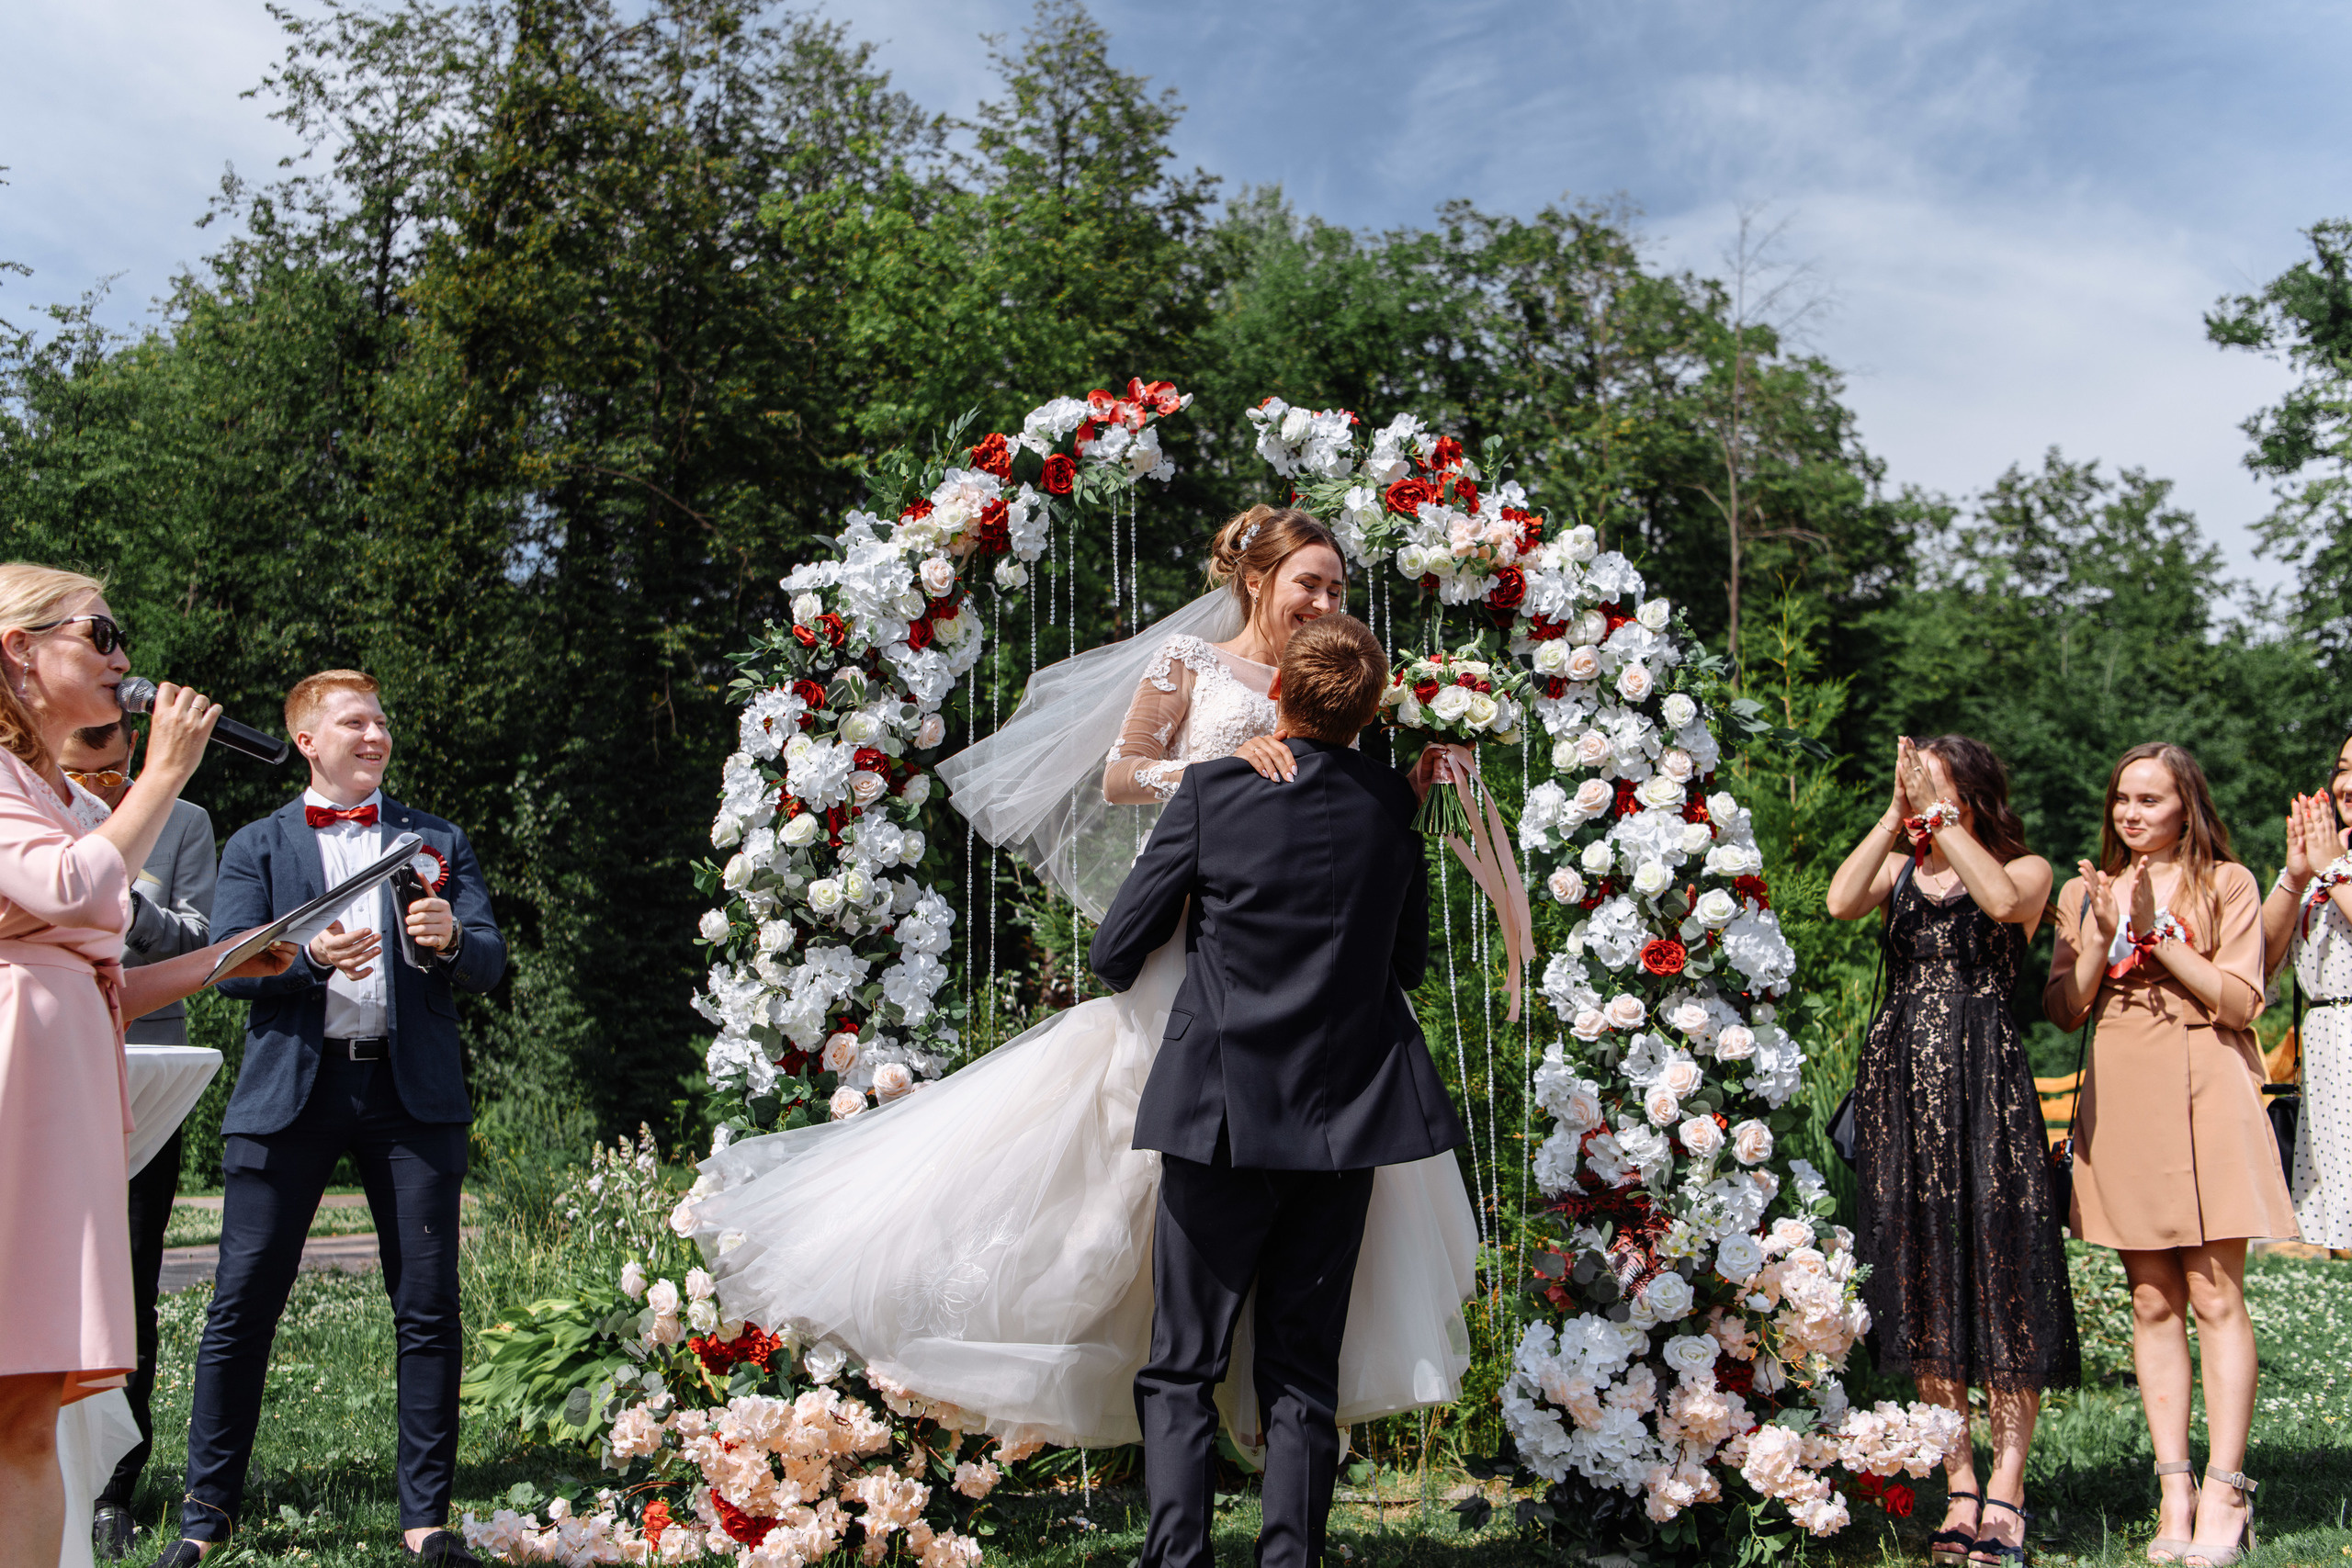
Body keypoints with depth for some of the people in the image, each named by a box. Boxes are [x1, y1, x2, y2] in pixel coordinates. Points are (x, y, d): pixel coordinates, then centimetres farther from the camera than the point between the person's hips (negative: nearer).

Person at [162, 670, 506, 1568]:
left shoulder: (438, 843, 16)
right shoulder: (256, 846, 13)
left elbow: (490, 962, 7)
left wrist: (452, 941, -16)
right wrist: (311, 958, -18)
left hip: (412, 1090, 1)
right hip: (291, 1090, -1)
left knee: (429, 1310, -1)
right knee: (243, 1305, -1)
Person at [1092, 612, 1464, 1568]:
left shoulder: (1212, 790, -9)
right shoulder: (1392, 805, 1)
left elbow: (1115, 953, -4)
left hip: (1224, 1115, -3)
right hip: (1346, 1121, 3)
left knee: (1182, 1368, 6)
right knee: (1304, 1372, 12)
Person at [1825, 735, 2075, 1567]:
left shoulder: (2026, 868, 5)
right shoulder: (1899, 869, 13)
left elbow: (2003, 900, -19)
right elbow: (1841, 902, -8)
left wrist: (1942, 815, -14)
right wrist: (1893, 816, -7)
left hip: (1985, 1085, -3)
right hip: (1900, 1084, 3)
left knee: (1999, 1277, -6)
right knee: (1924, 1280, 3)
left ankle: (2006, 1488, -1)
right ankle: (1959, 1489, 10)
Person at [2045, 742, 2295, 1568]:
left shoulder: (2227, 883, 5)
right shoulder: (2085, 893, 14)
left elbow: (2240, 1002, -4)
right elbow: (2063, 1010, 7)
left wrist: (2158, 932, -10)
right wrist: (2104, 936, -7)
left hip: (2204, 1095, -3)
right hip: (2121, 1099, 3)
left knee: (2216, 1296, -6)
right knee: (2152, 1301, 2)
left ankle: (2224, 1491, -4)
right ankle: (2175, 1490, 4)